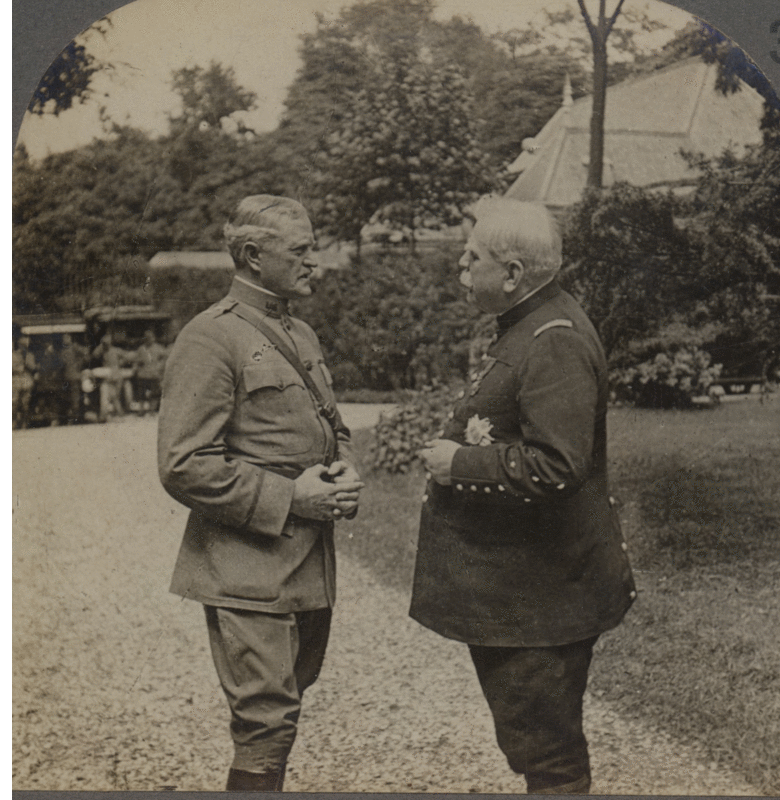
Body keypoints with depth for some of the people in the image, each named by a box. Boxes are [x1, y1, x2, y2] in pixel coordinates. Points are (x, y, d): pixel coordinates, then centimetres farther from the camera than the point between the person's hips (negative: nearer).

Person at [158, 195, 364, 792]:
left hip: (312, 564, 8)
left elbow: (332, 429, 25)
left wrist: (345, 476, 2)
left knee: (284, 706, 18)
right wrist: (288, 497, -18)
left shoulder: (302, 335, 16)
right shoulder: (210, 340, -11)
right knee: (267, 725, -5)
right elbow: (184, 467, -17)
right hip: (248, 570, -8)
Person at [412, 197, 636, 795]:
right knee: (531, 738, 23)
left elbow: (556, 467, -31)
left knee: (547, 751, 3)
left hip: (541, 600, -11)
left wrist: (460, 464, -20)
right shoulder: (527, 329, 12)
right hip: (515, 588, 11)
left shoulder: (555, 345, -22)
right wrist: (457, 451, 10)